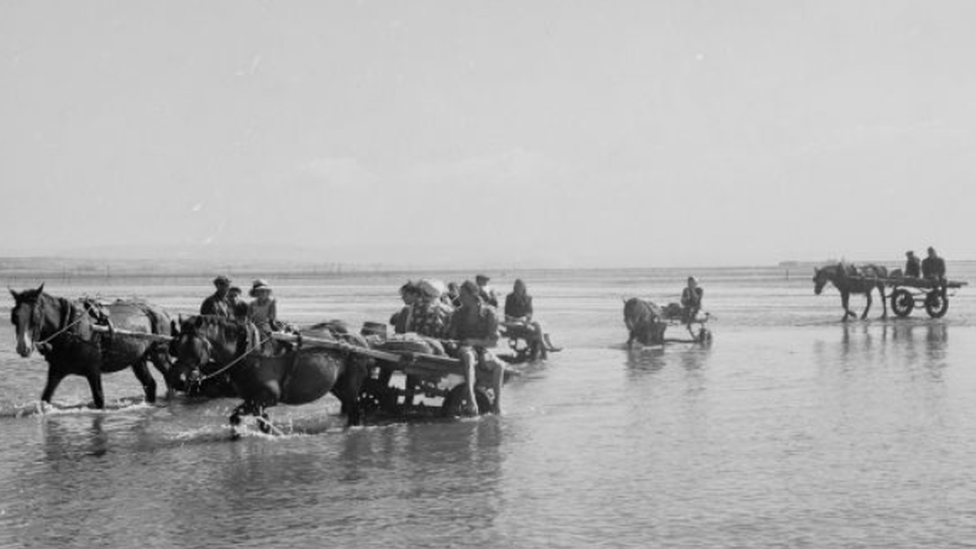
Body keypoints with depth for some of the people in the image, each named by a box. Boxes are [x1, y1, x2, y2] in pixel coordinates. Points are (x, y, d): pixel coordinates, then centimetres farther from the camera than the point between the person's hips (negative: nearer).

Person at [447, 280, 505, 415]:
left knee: (499, 366, -29)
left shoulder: (489, 314, 1)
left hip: (482, 350, 1)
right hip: (464, 348, -1)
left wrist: (474, 341, -14)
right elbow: (450, 336, 9)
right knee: (469, 357, -38)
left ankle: (498, 403, -25)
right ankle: (471, 397, -56)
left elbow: (493, 342, -3)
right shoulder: (458, 314, 8)